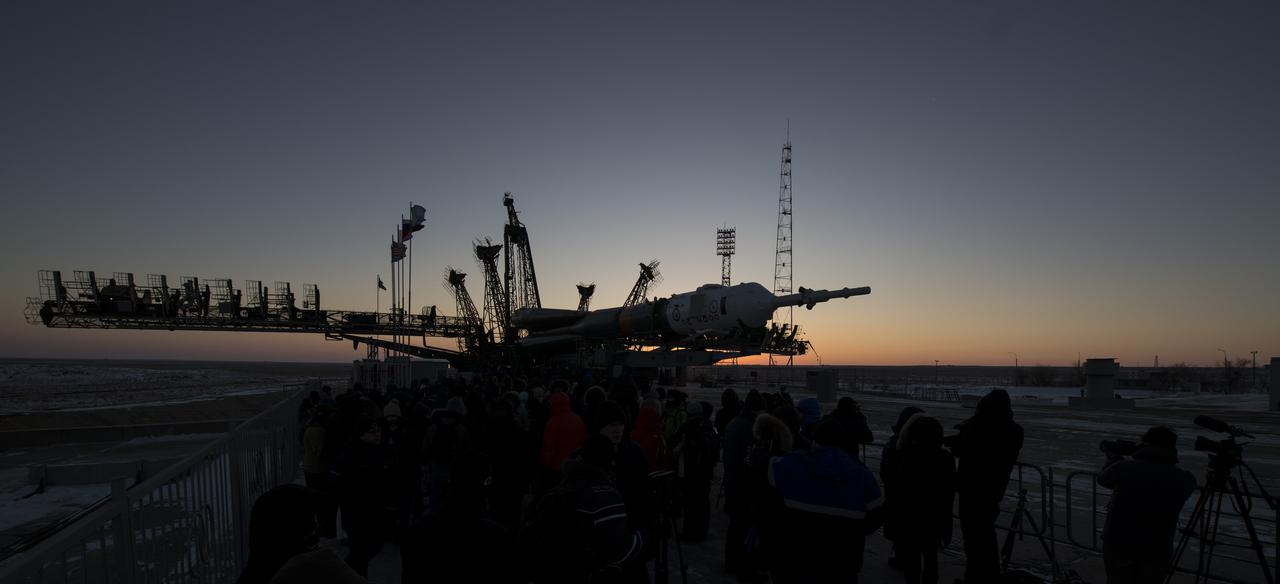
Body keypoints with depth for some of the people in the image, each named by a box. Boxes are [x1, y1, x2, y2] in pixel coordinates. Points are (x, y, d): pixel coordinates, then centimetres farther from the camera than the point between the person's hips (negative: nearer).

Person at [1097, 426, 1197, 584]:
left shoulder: (1123, 467, -11)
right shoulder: (1185, 479, -6)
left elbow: (1102, 479, 11)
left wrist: (1113, 459, 29)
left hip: (1118, 545, -1)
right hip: (1157, 552, 1)